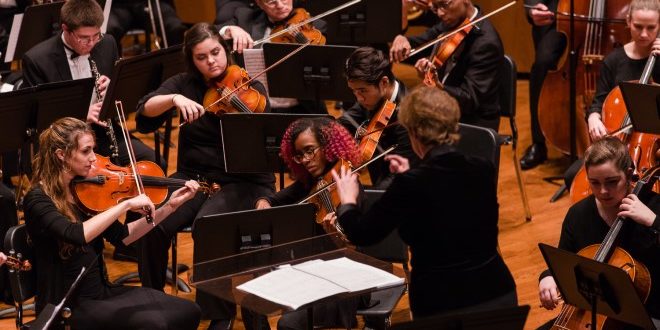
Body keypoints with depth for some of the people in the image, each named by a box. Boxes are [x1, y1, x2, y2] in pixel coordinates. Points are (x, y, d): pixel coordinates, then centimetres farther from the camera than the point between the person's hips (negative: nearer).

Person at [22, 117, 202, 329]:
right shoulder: (38, 200, -16)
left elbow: (122, 236, 9)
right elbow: (77, 234, -35)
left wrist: (170, 207, 2)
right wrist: (126, 204, -31)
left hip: (102, 291, 8)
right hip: (68, 306, -7)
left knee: (188, 312, -4)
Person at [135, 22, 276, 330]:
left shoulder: (251, 89, -5)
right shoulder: (184, 83, 4)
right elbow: (144, 111, -12)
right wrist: (174, 98, -29)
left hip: (242, 180, -3)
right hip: (194, 175, 3)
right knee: (153, 223, -25)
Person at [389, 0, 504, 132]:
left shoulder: (486, 42, -23)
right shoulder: (451, 23, 1)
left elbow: (470, 100, -27)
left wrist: (437, 86, -44)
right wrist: (401, 39, -14)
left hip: (473, 126, -8)